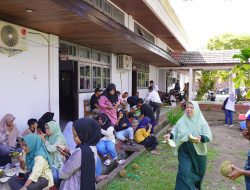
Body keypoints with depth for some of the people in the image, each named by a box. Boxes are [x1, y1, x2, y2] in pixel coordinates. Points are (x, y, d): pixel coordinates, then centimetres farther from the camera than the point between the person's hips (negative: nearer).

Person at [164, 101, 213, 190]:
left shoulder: (201, 122, -10)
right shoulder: (182, 121, -3)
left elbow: (209, 136, -16)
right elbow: (175, 132, 3)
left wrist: (200, 138, -36)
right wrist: (170, 135, -19)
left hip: (197, 152, 0)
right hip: (184, 151, 0)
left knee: (196, 172, 20)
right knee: (184, 172, -7)